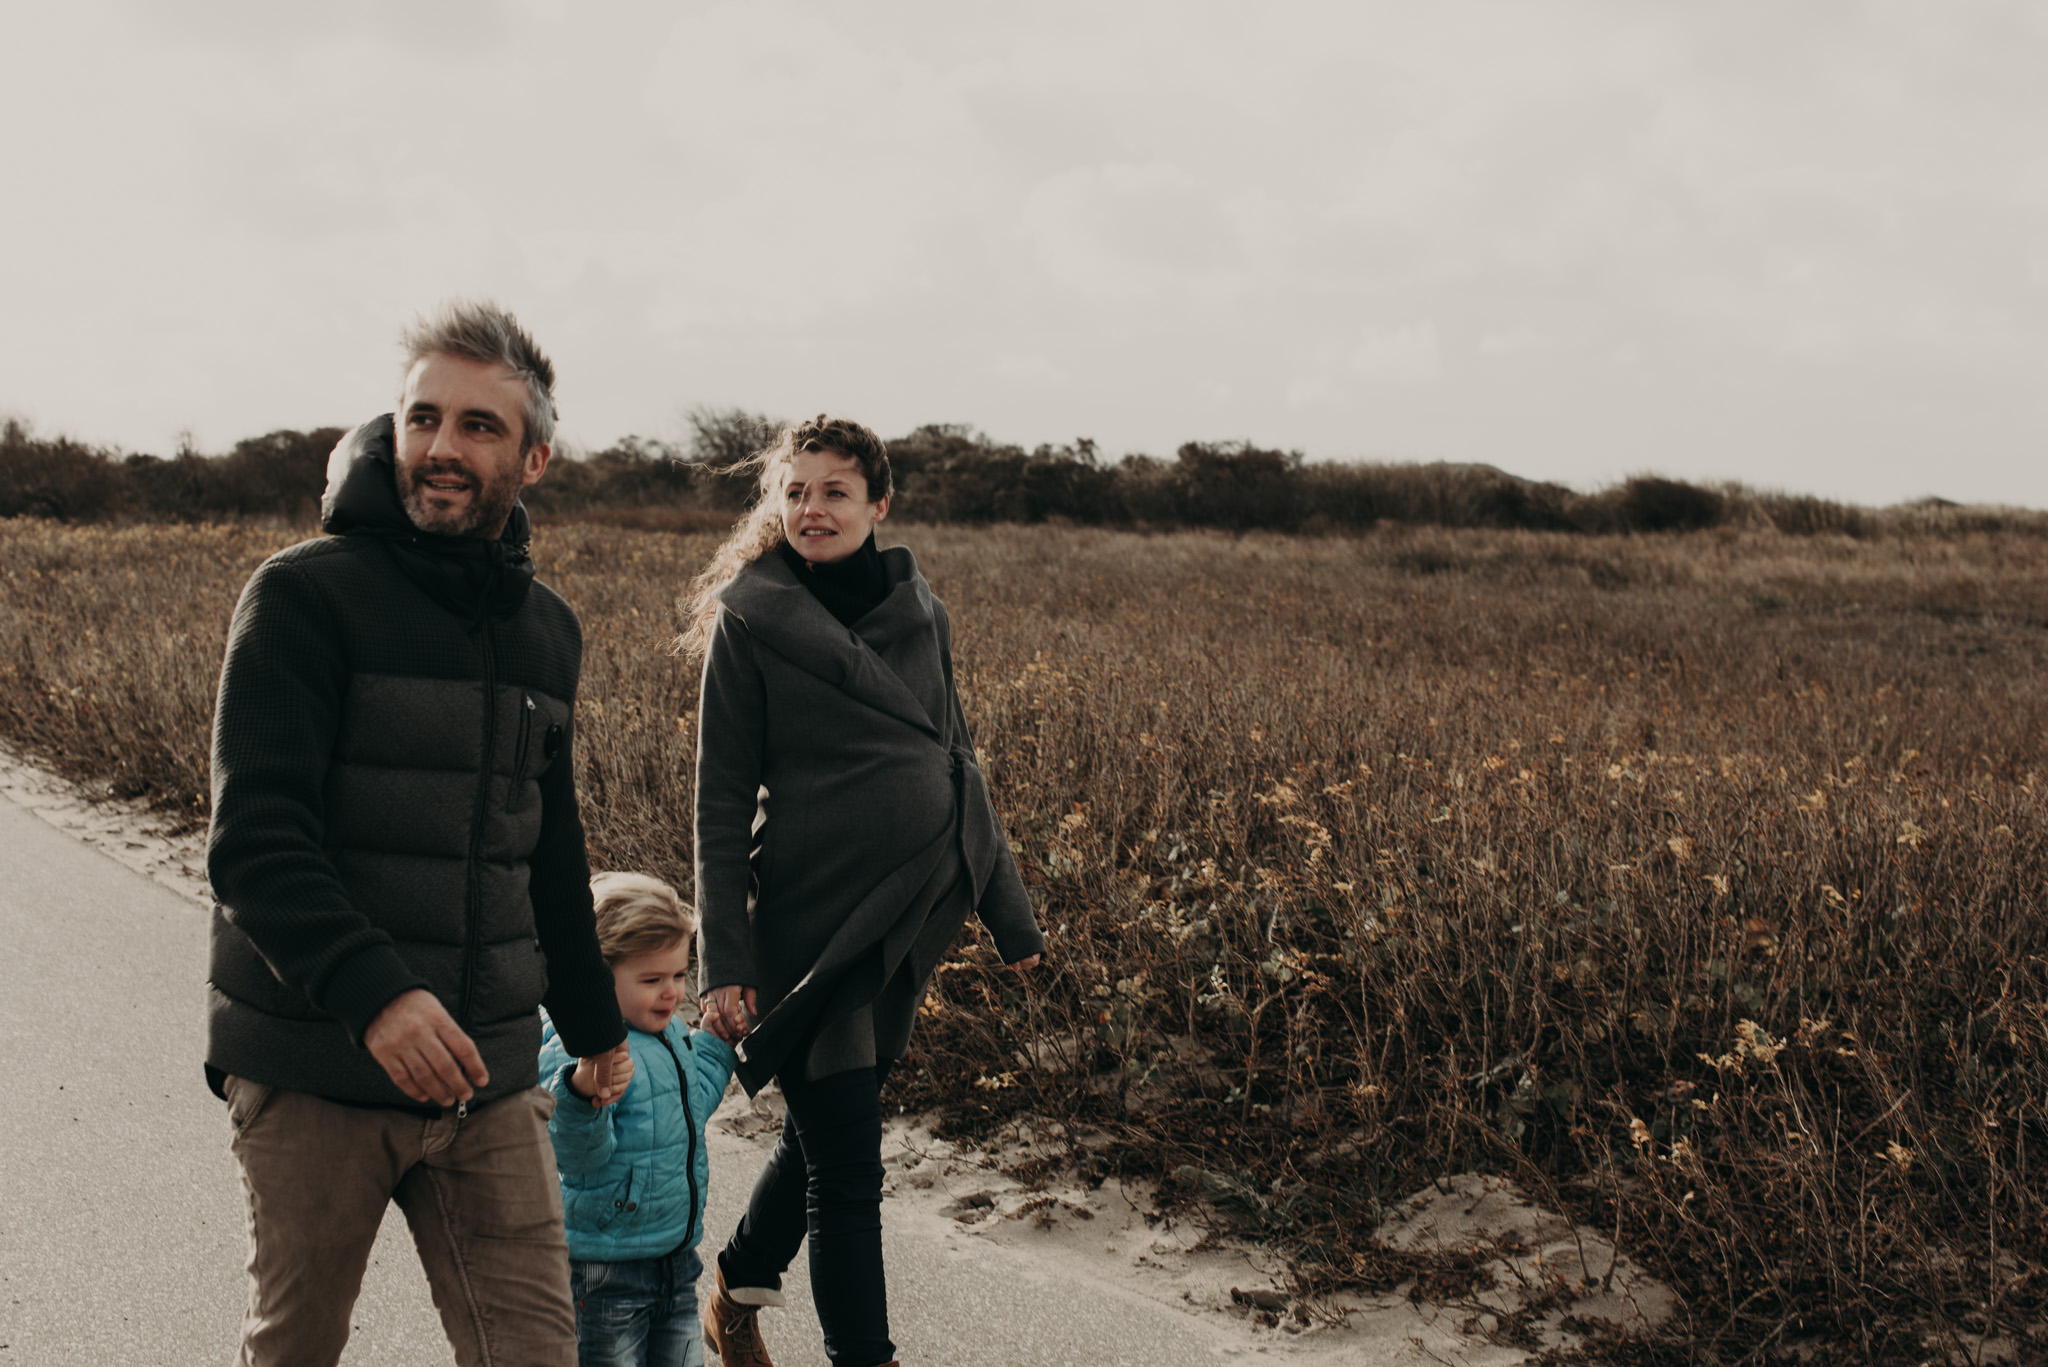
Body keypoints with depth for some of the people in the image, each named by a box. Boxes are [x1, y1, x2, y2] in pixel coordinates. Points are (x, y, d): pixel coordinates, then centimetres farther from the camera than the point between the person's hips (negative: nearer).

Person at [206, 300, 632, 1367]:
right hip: (315, 1075, -4)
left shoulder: (547, 630, 11)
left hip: (487, 1078, 4)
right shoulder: (304, 597, -8)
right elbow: (253, 840, -17)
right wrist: (373, 990, -31)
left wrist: (593, 1024, 28)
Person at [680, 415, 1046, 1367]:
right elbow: (722, 800, -6)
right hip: (810, 920, -5)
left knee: (827, 1129, 19)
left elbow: (957, 764, 16)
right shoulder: (751, 617, -6)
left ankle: (739, 1290, 42)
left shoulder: (919, 612, 9)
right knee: (846, 1168, -3)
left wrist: (1009, 913, 16)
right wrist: (724, 961, -10)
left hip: (910, 916, 6)